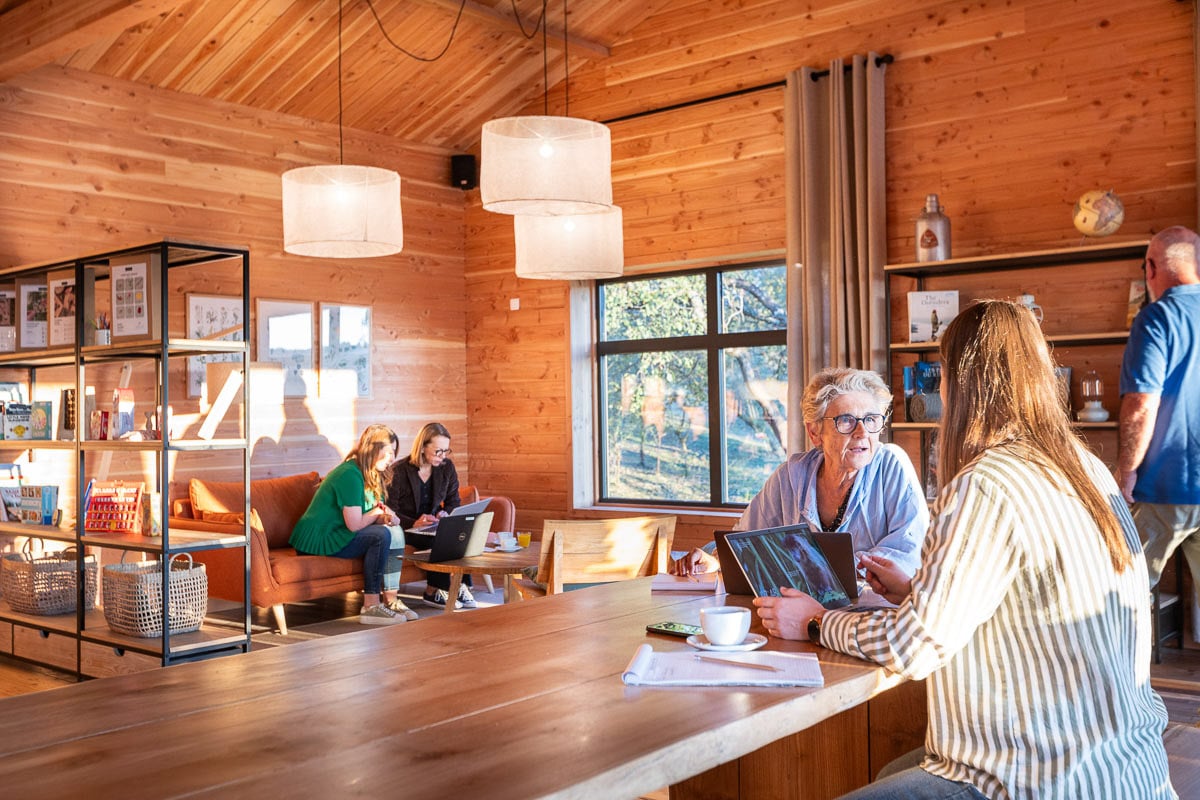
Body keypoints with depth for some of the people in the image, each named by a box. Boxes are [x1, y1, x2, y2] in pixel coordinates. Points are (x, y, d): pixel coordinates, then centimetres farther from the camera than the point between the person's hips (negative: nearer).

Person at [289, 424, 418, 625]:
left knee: (395, 532, -5)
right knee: (381, 536, -24)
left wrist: (385, 517, -12)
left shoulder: (372, 475, 10)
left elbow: (374, 514, 12)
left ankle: (390, 599, -8)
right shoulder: (350, 475, -21)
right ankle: (371, 607, -21)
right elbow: (355, 524, -25)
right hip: (316, 539, -9)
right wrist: (377, 513, -6)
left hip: (334, 534, 10)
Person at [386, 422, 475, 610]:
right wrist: (414, 523, -30)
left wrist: (445, 513, -12)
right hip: (406, 529, -5)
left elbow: (454, 501, 12)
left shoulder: (447, 468, 4)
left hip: (433, 525, 5)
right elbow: (390, 512, -13)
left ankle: (461, 587, -20)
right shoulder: (399, 471, -10)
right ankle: (434, 592, -19)